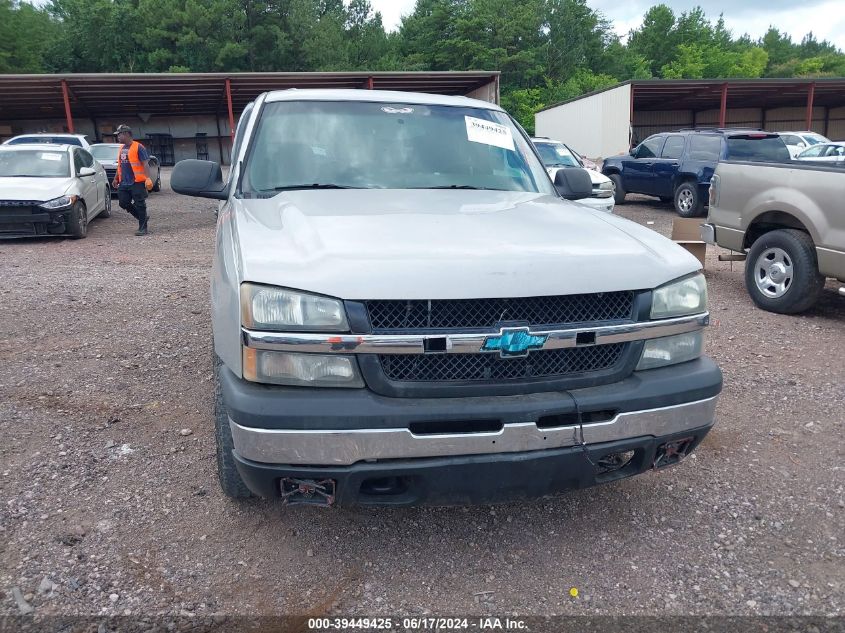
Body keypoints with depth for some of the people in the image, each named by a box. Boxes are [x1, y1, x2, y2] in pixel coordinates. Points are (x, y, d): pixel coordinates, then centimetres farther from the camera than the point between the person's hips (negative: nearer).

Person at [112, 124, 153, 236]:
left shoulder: (138, 147, -9)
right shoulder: (122, 148, 15)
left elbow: (145, 164, -15)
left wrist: (148, 178, -25)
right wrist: (116, 178, 25)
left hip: (137, 182, -8)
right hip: (124, 183, 8)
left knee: (139, 205, -4)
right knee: (123, 203, 7)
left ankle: (142, 228, 4)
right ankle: (143, 217, 23)